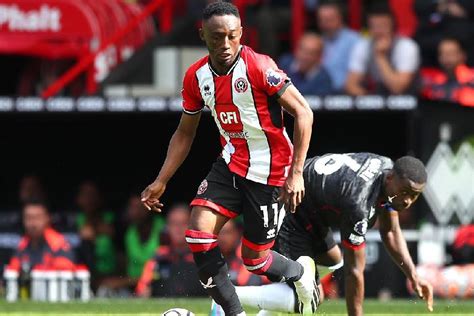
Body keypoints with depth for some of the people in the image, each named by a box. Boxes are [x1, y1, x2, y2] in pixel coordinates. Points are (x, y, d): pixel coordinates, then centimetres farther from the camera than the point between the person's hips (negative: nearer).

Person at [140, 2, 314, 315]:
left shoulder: (258, 67, -21)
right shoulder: (196, 77, -2)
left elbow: (303, 112, -18)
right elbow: (185, 133, 11)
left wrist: (296, 173, -22)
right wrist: (161, 181, 6)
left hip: (268, 172, -5)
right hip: (231, 164, 5)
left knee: (254, 259, 1)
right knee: (199, 234, -13)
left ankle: (301, 272, 35)